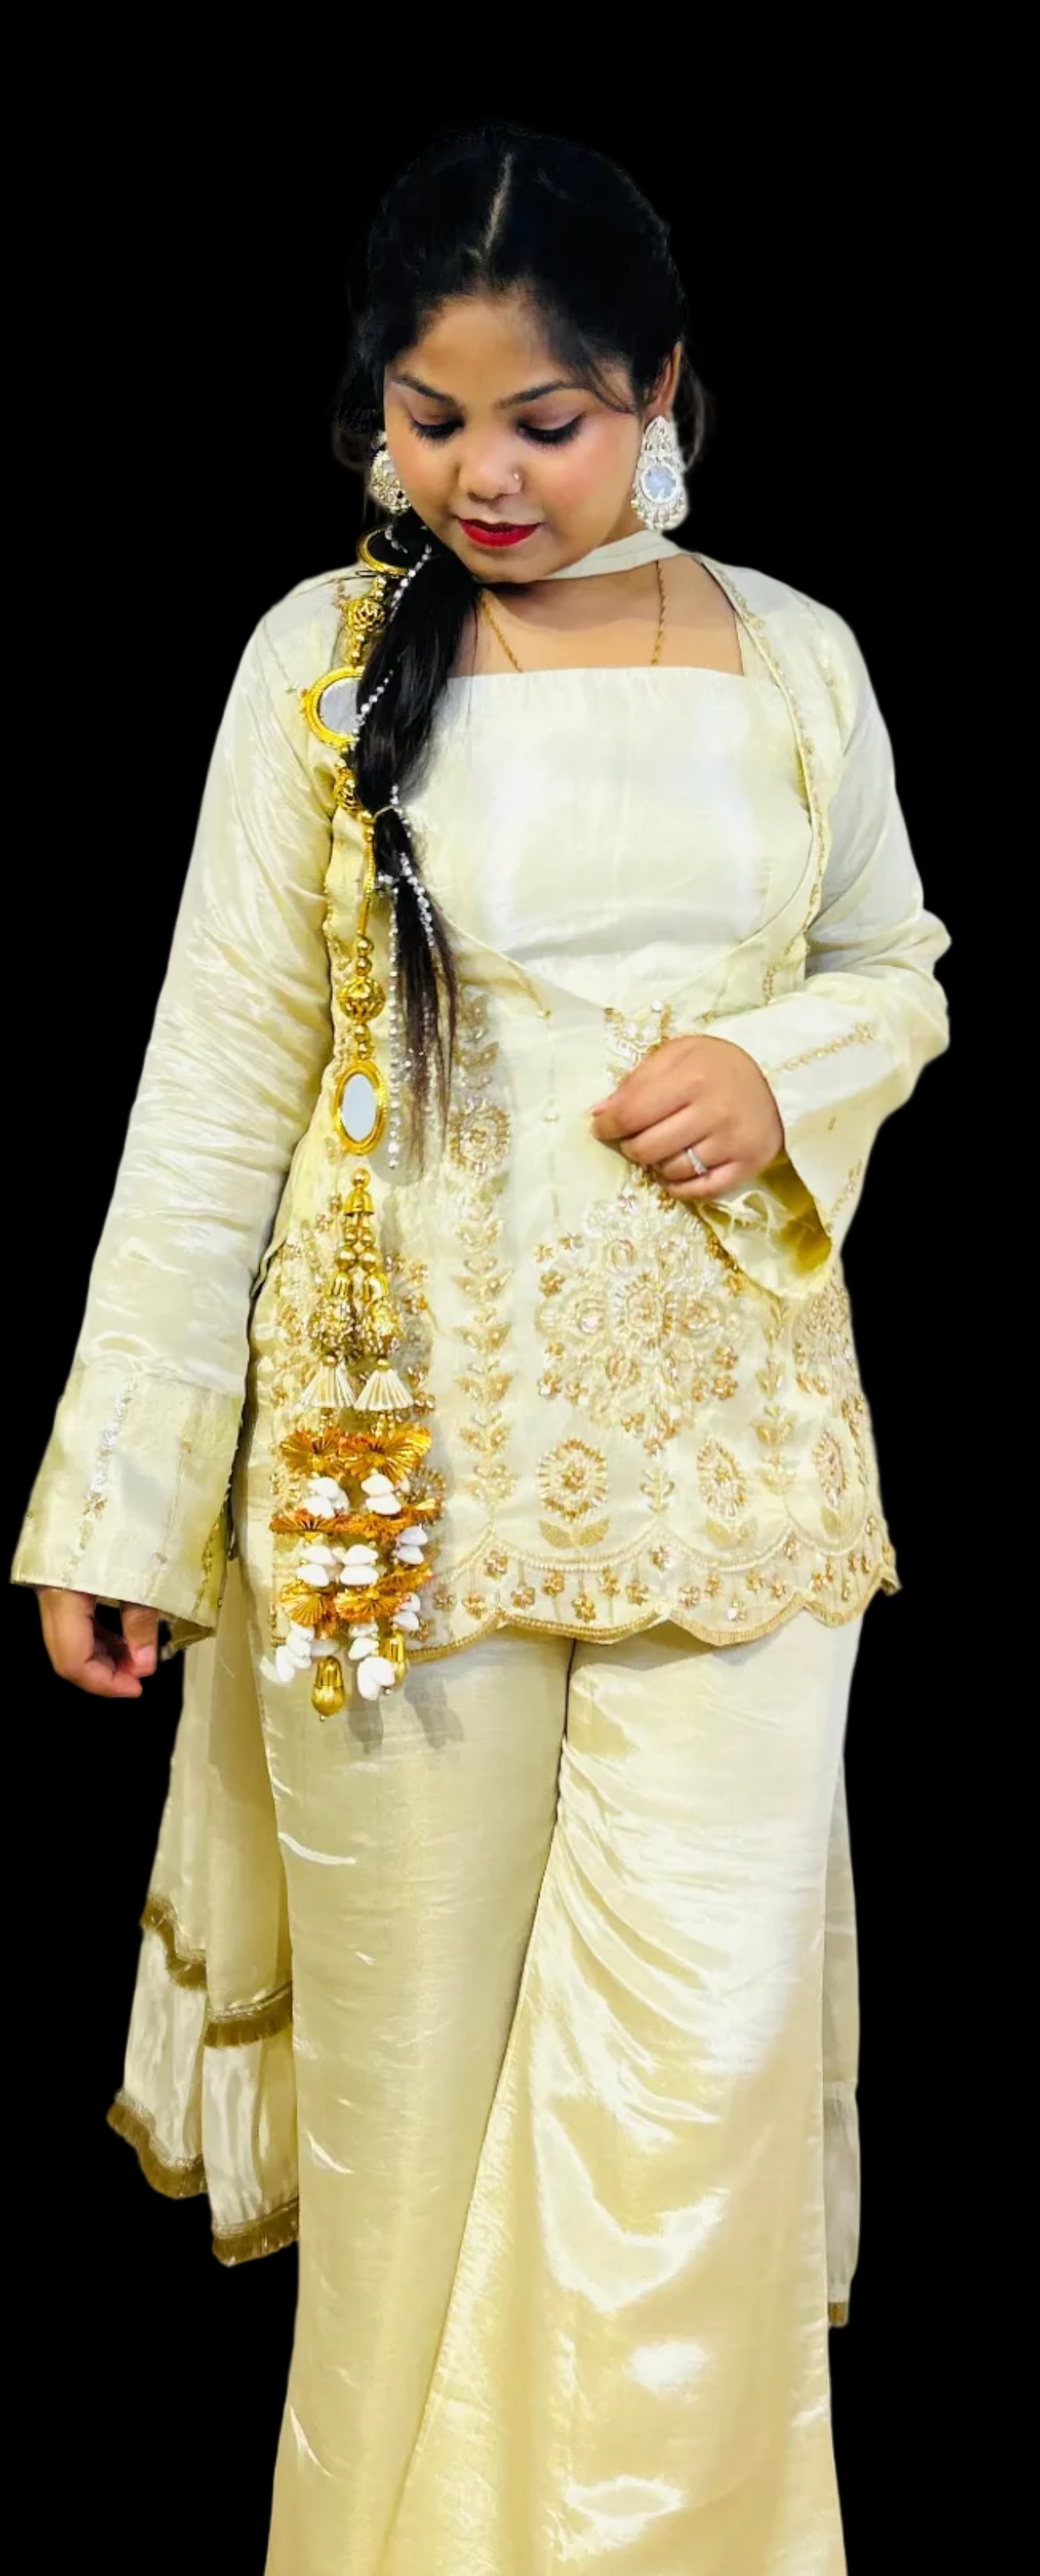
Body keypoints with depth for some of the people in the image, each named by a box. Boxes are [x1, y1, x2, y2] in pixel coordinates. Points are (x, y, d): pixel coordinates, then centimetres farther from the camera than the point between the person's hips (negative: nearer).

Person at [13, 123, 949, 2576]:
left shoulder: (792, 660, 3)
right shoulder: (326, 657, -2)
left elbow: (897, 972, 16)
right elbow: (216, 1087, -2)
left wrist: (786, 1075, -9)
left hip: (725, 1454, 1)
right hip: (400, 1448, -1)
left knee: (703, 2058, 1)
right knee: (411, 2050, 9)